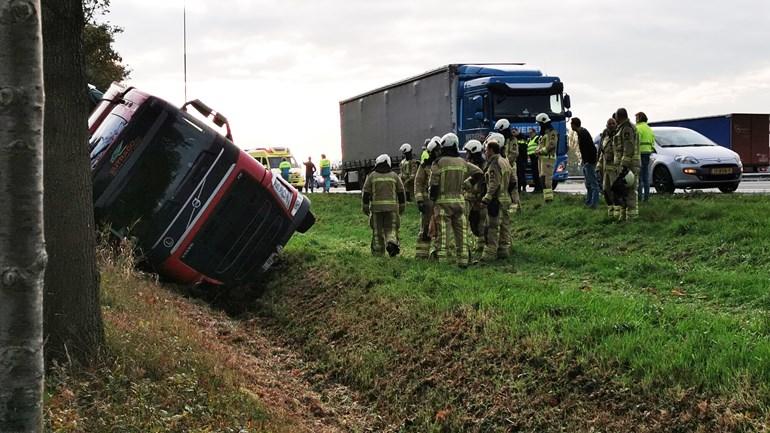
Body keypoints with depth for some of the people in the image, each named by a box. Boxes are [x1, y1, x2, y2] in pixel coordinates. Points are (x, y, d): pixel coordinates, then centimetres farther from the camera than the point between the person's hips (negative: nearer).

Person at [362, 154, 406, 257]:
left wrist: (365, 207, 7)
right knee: (391, 229, 4)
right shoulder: (394, 176, 6)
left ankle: (378, 253, 12)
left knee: (377, 230, 9)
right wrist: (401, 207, 13)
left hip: (376, 207, 0)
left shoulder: (372, 176, 2)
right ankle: (392, 243, -24)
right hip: (391, 207, 0)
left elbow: (366, 193, 1)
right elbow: (401, 193, 7)